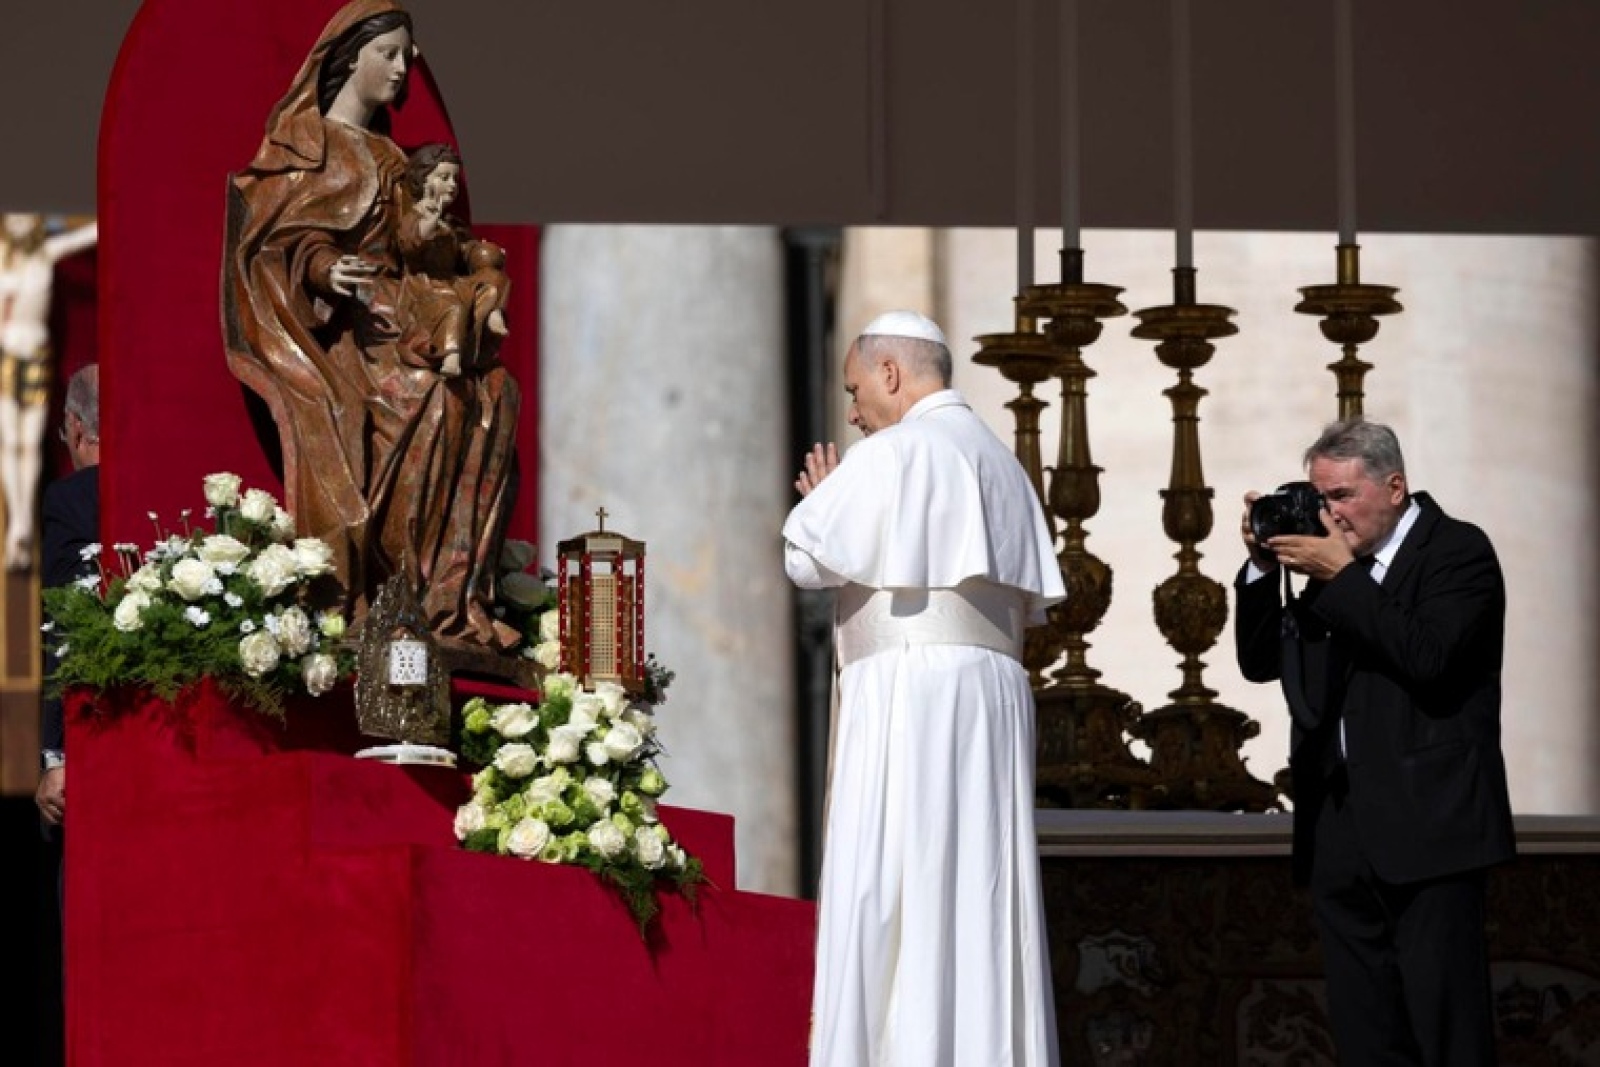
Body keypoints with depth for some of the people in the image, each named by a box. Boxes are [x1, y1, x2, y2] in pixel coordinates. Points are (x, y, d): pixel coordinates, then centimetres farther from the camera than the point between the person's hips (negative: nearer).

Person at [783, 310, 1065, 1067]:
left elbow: (805, 558, -5)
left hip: (907, 693, -8)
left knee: (890, 900, -9)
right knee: (979, 896, 5)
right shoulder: (1001, 465, 20)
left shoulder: (892, 454, -5)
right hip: (993, 699, 8)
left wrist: (826, 499, 15)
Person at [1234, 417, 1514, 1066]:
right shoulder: (1333, 559, 16)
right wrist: (1263, 568, 3)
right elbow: (1261, 661, 16)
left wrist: (1340, 575, -15)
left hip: (1425, 829, -7)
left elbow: (1426, 655, -18)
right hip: (1340, 836, 7)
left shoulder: (1458, 551, -2)